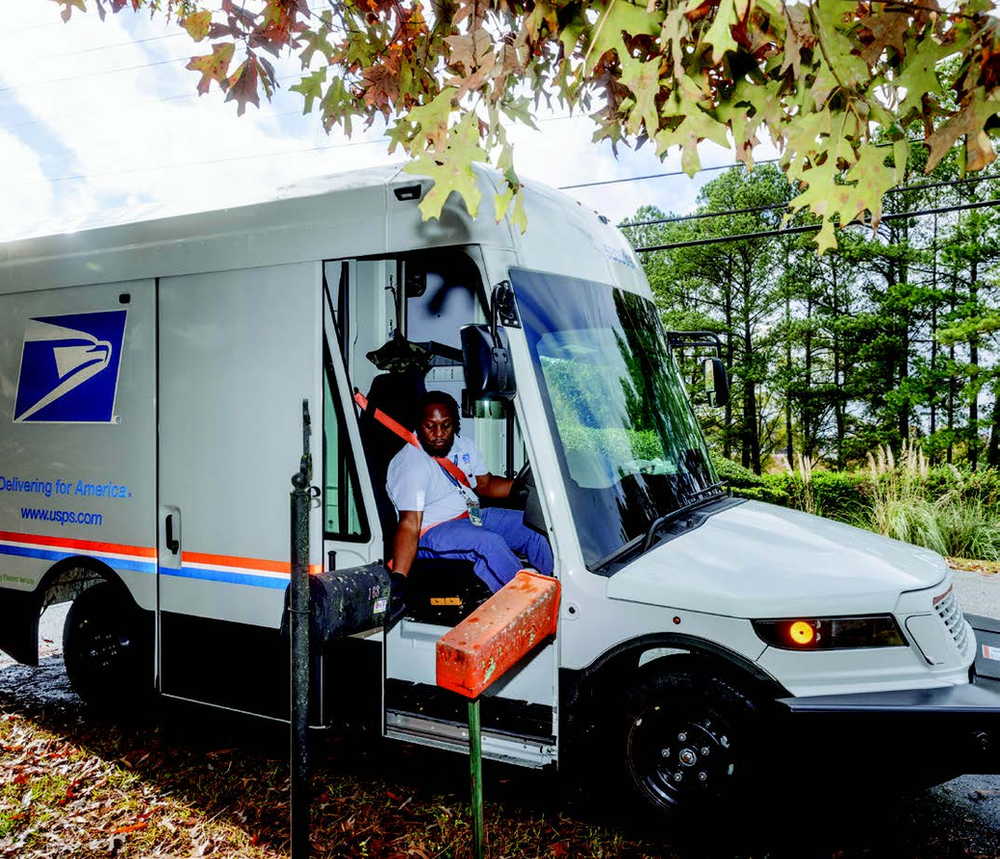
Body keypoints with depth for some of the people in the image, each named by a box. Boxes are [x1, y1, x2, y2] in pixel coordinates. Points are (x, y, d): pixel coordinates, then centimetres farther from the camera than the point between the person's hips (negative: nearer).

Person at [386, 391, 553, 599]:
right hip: (431, 532, -8)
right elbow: (409, 525, -30)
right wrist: (397, 579, -42)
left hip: (470, 515, 9)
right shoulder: (411, 466, -21)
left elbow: (485, 484, 18)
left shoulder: (463, 446, 4)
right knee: (489, 543, -33)